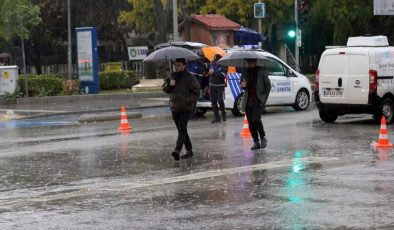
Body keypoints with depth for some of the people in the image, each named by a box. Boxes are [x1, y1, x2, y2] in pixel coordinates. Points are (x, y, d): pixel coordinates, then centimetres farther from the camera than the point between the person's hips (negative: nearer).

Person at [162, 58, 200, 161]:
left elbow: (196, 91, -7)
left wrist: (188, 100, -18)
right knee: (182, 130, 13)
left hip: (186, 108, -7)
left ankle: (177, 150, -29)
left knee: (182, 129, -18)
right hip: (175, 108, 7)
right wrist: (169, 84, -7)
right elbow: (165, 89, 14)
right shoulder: (172, 76, 11)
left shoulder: (190, 78, -6)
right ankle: (189, 150, 24)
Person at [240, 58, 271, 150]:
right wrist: (242, 85, -4)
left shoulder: (261, 71, -1)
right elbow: (242, 82, 21)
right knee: (250, 123, 2)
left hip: (258, 100, -4)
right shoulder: (245, 71, 10)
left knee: (256, 120, -18)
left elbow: (268, 85, 2)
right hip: (248, 100, 4)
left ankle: (263, 138, 3)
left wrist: (264, 97, -7)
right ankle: (256, 142, 12)